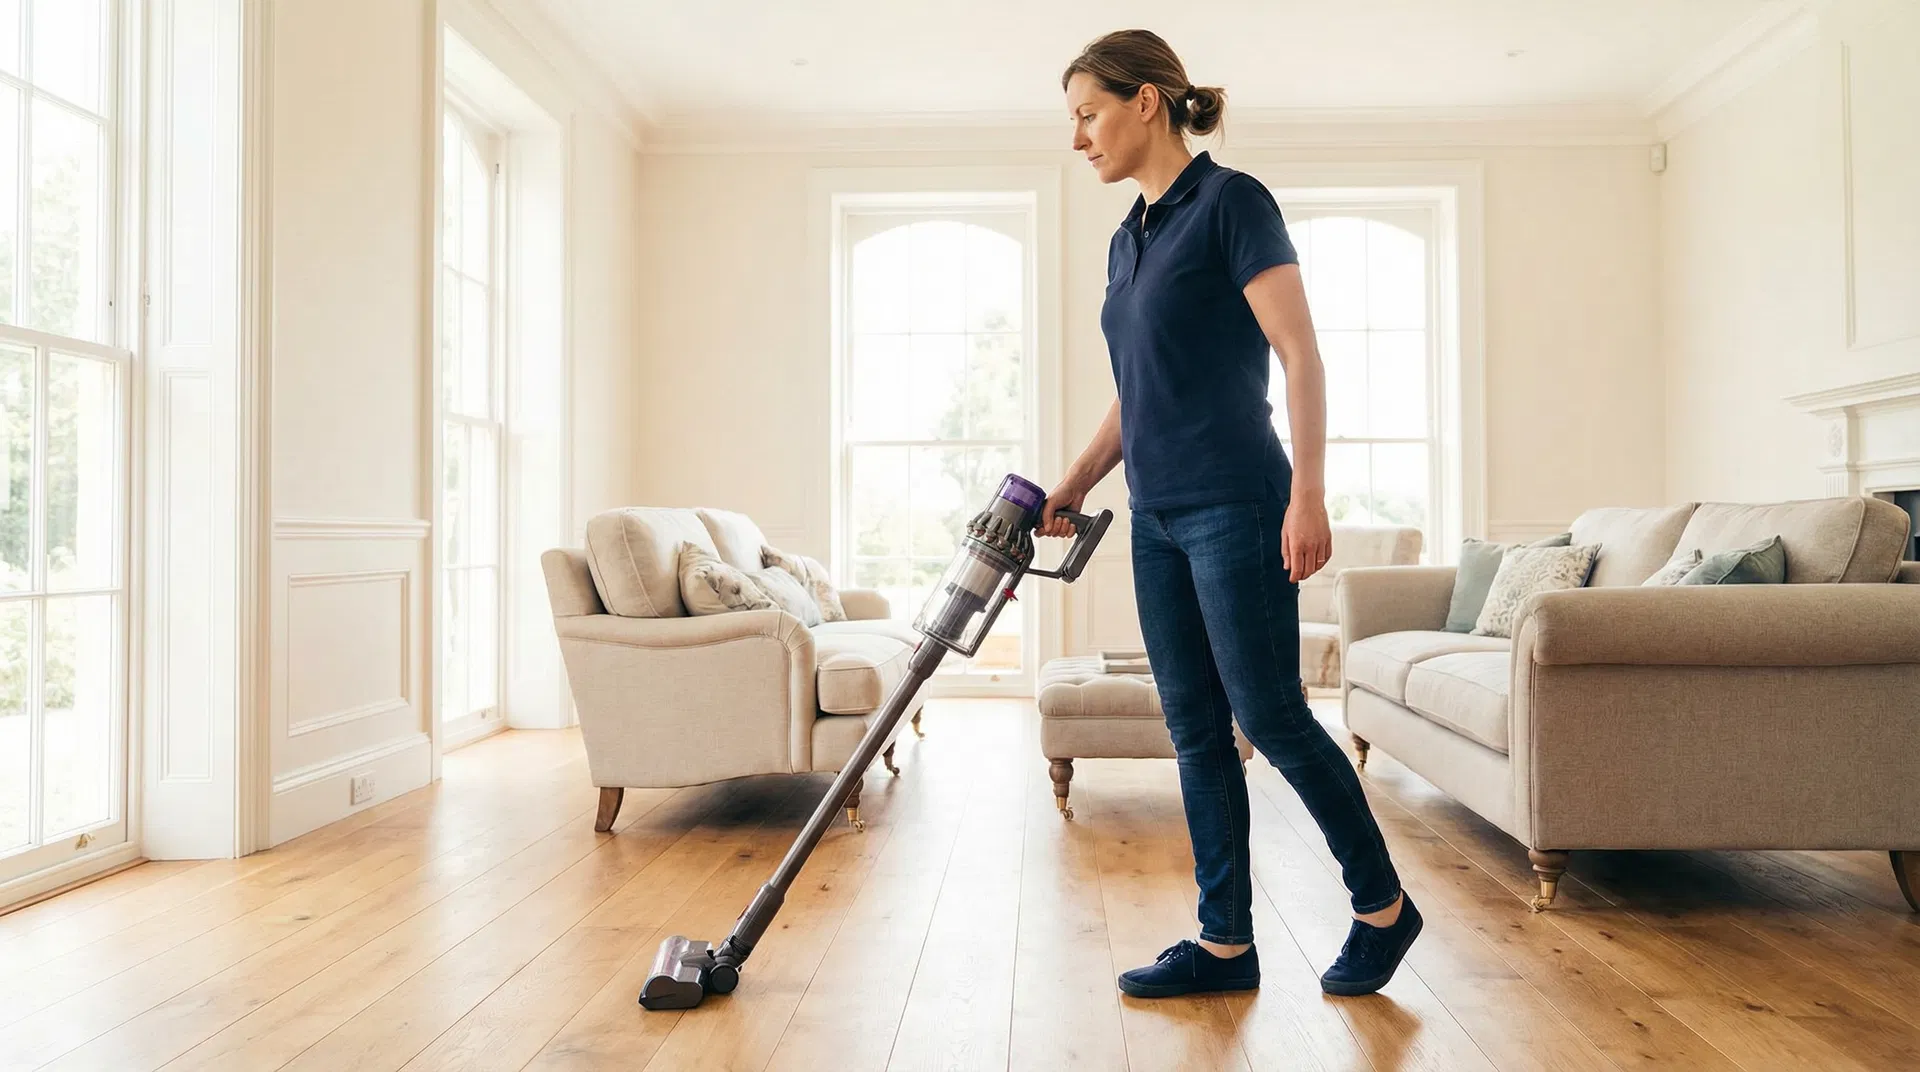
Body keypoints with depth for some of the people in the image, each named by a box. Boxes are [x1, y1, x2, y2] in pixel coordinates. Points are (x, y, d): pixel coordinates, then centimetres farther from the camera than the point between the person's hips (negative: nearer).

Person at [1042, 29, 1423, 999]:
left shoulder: (1230, 202, -6)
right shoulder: (1127, 240, 17)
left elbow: (1300, 356, -12)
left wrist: (1308, 495, -18)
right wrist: (1073, 486, 15)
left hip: (1236, 508, -8)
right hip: (1157, 518, 8)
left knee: (1270, 717, -3)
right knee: (1195, 729, 8)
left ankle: (1383, 907, 19)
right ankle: (1225, 944, 18)